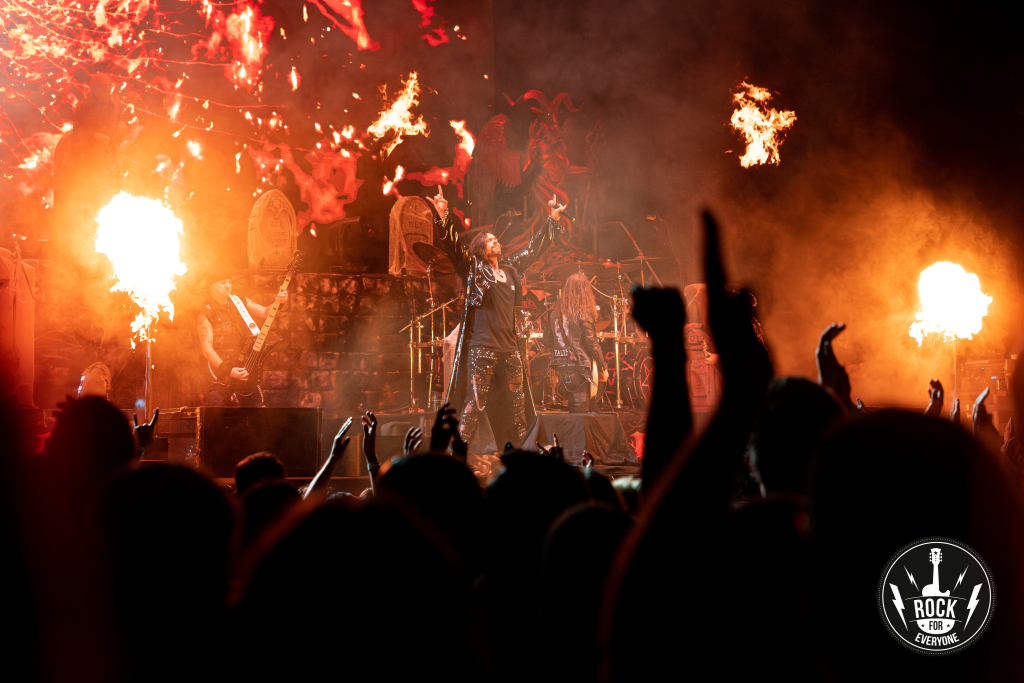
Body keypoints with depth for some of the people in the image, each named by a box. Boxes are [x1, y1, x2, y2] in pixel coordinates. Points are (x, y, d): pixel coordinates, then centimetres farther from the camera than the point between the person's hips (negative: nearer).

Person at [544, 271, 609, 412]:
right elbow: (591, 343, -11)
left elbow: (547, 341, 11)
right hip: (579, 366, -6)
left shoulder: (555, 312, 8)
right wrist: (603, 368, -4)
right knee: (580, 406, -3)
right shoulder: (583, 312, -10)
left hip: (561, 364, 6)